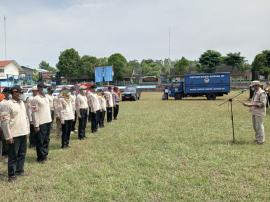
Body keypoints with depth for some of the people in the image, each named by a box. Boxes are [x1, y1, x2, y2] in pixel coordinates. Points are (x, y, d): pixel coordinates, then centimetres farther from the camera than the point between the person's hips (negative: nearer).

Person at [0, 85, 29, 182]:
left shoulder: (22, 103, 11)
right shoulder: (8, 104, -12)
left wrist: (27, 130, 13)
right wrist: (8, 136, -16)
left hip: (23, 134, 7)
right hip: (14, 135, -7)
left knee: (22, 154, 15)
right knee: (13, 156, 2)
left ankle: (19, 170, 29)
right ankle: (11, 175, 13)